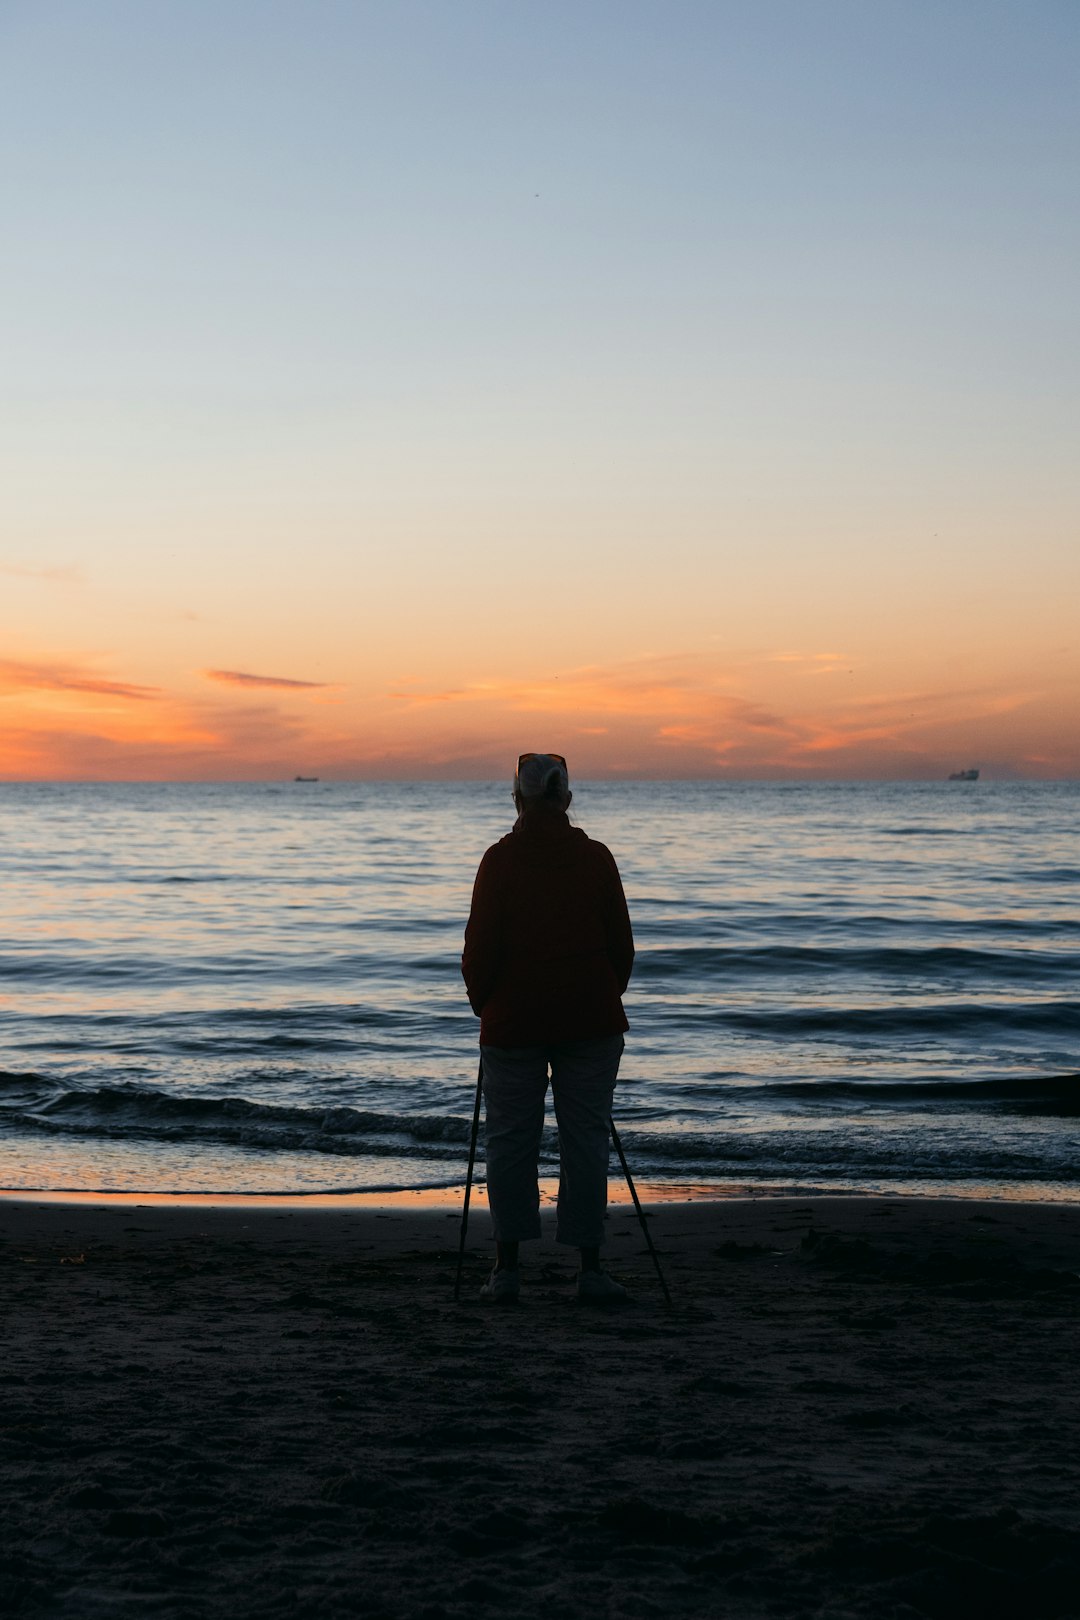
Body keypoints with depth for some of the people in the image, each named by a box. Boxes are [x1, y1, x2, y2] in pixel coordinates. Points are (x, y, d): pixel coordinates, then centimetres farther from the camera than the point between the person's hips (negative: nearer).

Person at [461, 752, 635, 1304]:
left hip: (514, 1020, -1)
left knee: (510, 1137, 6)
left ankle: (507, 1267, 6)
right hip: (590, 1021, 2)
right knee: (586, 1136, 4)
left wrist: (482, 1000, 13)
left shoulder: (500, 860, -5)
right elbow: (621, 943, 6)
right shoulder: (596, 858, 1)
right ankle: (590, 1267, 3)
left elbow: (481, 944, -4)